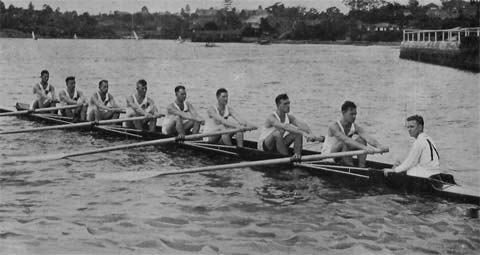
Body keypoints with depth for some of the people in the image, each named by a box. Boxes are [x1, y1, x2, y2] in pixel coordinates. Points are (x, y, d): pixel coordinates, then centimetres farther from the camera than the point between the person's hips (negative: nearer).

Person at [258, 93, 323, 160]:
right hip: (264, 147, -7)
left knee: (298, 132, -13)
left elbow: (302, 125, -20)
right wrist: (303, 133, -51)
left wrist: (311, 135, -41)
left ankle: (297, 155, -24)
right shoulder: (271, 118, -25)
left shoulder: (289, 117, -4)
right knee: (278, 132, -38)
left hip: (279, 144, 7)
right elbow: (286, 127, -41)